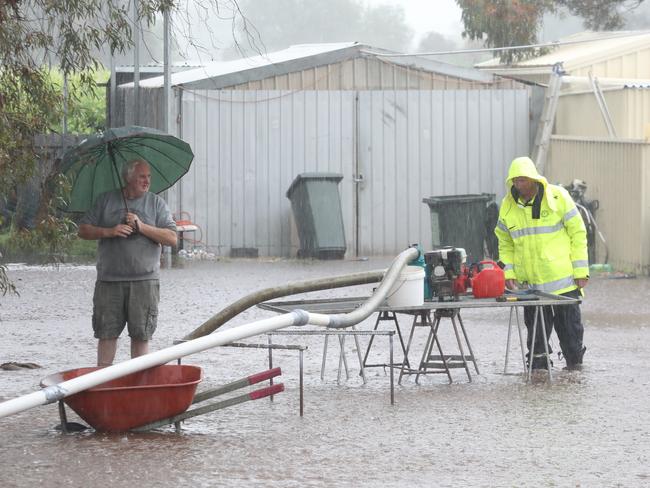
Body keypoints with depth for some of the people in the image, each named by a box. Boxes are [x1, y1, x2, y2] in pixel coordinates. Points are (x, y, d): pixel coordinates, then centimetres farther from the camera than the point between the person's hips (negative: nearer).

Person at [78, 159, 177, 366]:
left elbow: (172, 238, -1)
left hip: (144, 281, 0)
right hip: (109, 280, 0)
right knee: (107, 333, 2)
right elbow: (83, 230, 7)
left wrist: (142, 227, -11)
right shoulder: (106, 200, 10)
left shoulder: (156, 203, 8)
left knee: (141, 334, 1)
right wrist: (109, 232, -9)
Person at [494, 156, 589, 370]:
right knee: (536, 326, 3)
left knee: (569, 323, 3)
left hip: (562, 277, -3)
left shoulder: (557, 197, -5)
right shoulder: (508, 206, 4)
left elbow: (577, 233, -2)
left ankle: (574, 361, 16)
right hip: (529, 280, 3)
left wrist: (581, 270, -6)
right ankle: (538, 365, 13)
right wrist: (509, 272, 0)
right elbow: (505, 243, 13)